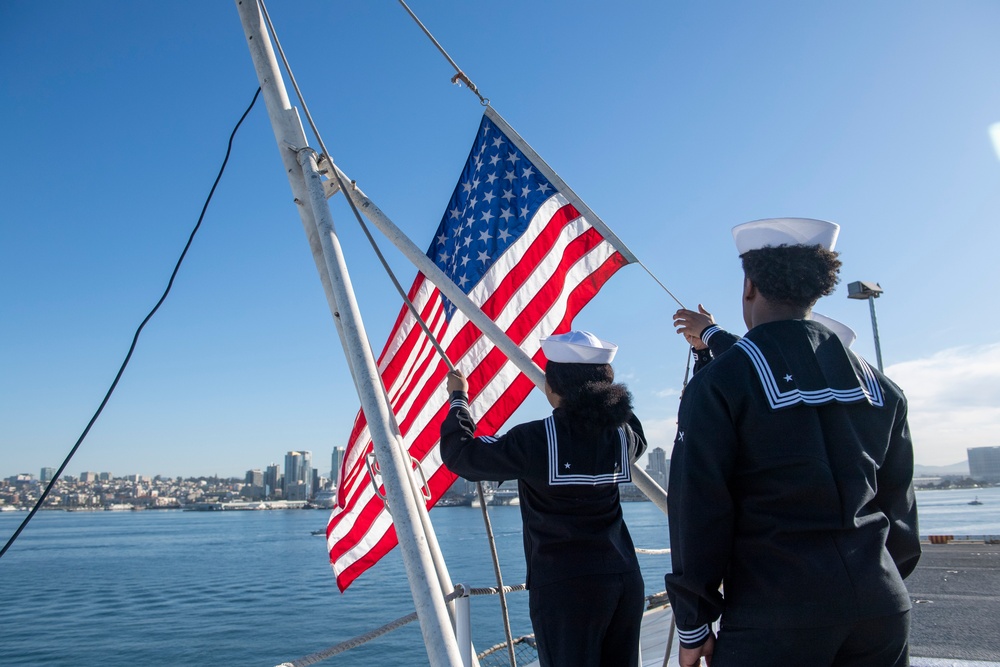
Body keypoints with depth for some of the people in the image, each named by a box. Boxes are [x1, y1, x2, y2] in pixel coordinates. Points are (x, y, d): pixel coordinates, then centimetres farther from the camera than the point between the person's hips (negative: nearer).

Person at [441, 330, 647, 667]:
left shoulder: (534, 440, -16)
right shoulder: (621, 435, 0)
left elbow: (460, 455, -6)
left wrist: (459, 397, 8)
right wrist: (600, 388, 28)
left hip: (565, 587, -5)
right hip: (625, 580, 5)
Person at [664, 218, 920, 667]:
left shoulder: (717, 384, -10)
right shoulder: (879, 387, 7)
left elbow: (698, 511, -11)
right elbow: (899, 505, 13)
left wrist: (693, 625, -2)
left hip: (776, 615, -5)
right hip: (882, 605, 6)